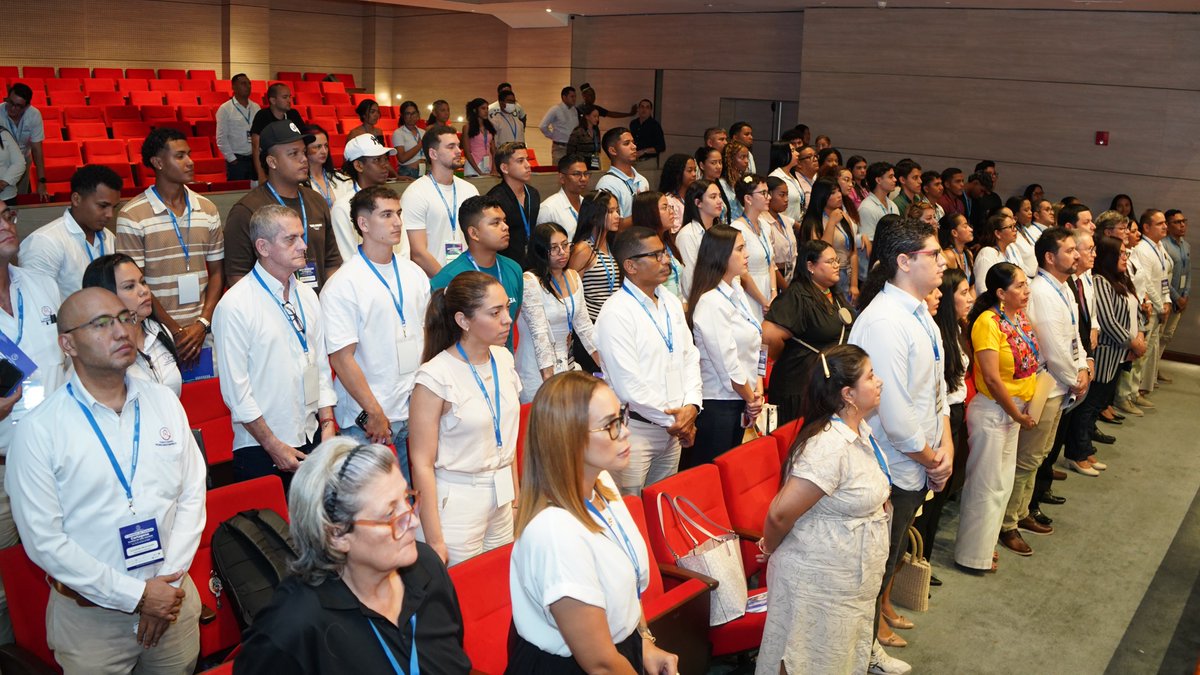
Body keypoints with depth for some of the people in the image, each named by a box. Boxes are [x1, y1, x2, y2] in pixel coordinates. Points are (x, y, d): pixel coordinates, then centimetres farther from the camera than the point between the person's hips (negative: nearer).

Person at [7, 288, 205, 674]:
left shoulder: (165, 402, 1)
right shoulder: (38, 430, -11)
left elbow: (192, 495, 0)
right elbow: (43, 540, -13)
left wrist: (170, 581, -9)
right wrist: (136, 595, -13)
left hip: (174, 598, 3)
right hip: (91, 616, -3)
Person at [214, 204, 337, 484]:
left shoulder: (307, 295, 9)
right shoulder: (234, 306, -12)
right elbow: (235, 388, -13)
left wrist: (327, 425, 4)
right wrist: (274, 446, -12)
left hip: (312, 440, 6)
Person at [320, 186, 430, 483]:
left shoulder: (414, 273, 9)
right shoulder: (341, 286, -11)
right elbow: (341, 358, -13)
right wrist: (374, 412, -13)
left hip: (416, 412, 5)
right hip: (366, 421, -5)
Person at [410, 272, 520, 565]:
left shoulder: (503, 359, 3)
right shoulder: (436, 376, -18)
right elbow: (422, 463, -16)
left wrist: (516, 496, 16)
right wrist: (434, 540, -15)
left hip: (502, 499, 6)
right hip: (457, 503, -6)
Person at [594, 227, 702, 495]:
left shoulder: (672, 303, 10)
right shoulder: (616, 313, -15)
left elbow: (690, 357, 12)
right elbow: (628, 384, -19)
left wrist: (690, 407, -3)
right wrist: (670, 420, -11)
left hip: (674, 430, 7)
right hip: (635, 430, -7)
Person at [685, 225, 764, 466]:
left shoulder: (736, 292, 9)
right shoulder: (711, 302, -19)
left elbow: (755, 346, 11)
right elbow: (727, 362, -18)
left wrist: (758, 390, 0)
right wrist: (750, 398, -5)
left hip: (739, 402, 9)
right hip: (716, 404, -9)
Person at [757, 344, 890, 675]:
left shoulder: (861, 430, 2)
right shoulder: (830, 446, -29)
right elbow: (781, 512, -27)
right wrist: (771, 548, -10)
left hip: (852, 581, 9)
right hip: (819, 582, -9)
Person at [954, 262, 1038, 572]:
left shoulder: (1021, 317, 4)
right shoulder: (989, 322, -21)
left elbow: (1030, 363, 9)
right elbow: (992, 378, -22)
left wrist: (1024, 410, 1)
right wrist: (1018, 415, -13)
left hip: (1015, 409, 8)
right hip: (992, 410, -8)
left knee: (1003, 481, 20)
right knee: (986, 485, 4)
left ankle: (986, 541, 37)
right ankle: (972, 555, 19)